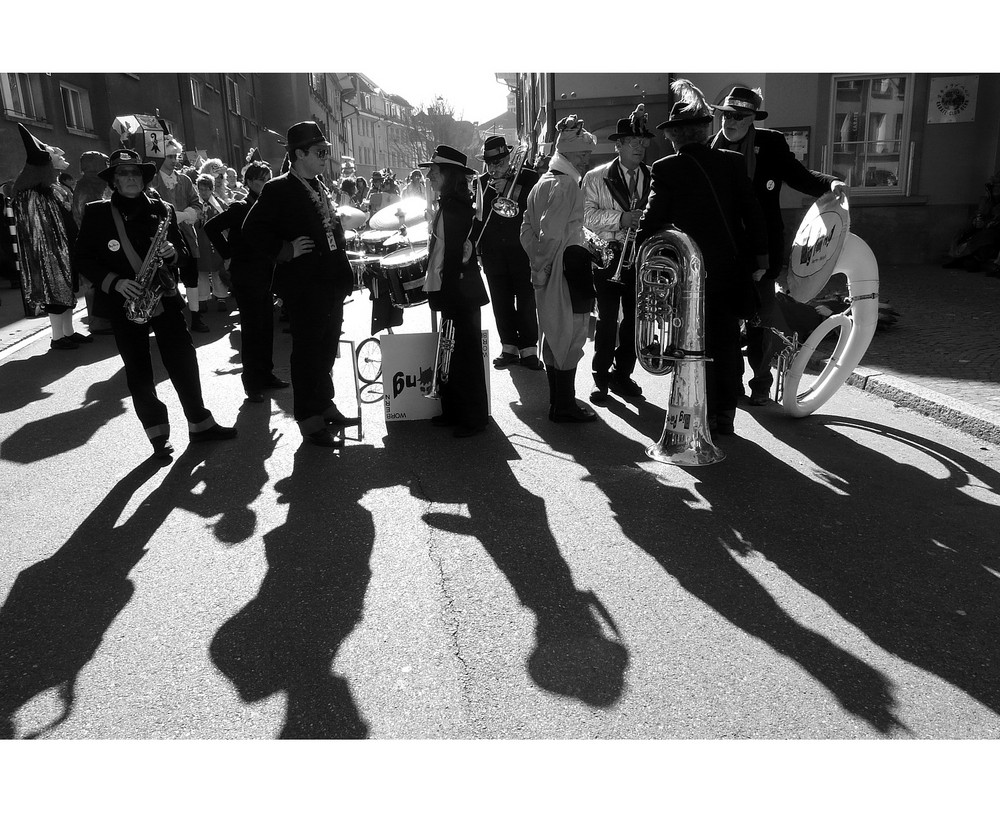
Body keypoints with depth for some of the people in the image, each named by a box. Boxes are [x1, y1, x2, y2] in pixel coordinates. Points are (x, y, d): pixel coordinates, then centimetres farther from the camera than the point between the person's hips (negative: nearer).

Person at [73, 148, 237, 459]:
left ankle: (200, 424, 15)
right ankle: (158, 435, 13)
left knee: (183, 359, 2)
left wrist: (172, 253, -11)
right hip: (123, 302, -1)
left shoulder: (162, 209, 6)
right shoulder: (97, 213, 0)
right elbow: (83, 257, -1)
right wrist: (114, 282, -16)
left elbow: (180, 246, 13)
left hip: (164, 295, 2)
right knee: (139, 373, 3)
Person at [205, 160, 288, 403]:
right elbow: (211, 227, -14)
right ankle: (252, 382, 3)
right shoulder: (241, 208, -9)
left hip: (266, 276, 6)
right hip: (246, 276, -6)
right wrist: (228, 255, -11)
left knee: (266, 326, 11)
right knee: (251, 328, -3)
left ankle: (266, 374, 22)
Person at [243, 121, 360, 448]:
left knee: (327, 349, 16)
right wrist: (285, 250, -19)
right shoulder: (278, 190, -9)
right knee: (306, 351, -1)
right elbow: (253, 231, -13)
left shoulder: (321, 188, 15)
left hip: (331, 282, 8)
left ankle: (325, 406, 30)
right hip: (303, 284, -8)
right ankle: (310, 423, 7)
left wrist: (344, 272, 13)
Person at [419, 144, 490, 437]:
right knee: (451, 352, 15)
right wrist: (439, 292, 21)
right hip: (453, 290, 10)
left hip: (460, 292, -10)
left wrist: (446, 297, -21)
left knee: (464, 353, -2)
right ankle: (453, 411, 26)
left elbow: (454, 254, -21)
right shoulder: (448, 204, 14)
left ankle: (474, 418, 9)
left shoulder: (454, 207, -17)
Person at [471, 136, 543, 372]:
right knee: (501, 302, 5)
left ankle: (528, 350, 5)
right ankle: (509, 347, 14)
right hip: (493, 253, 3)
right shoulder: (479, 183, 10)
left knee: (526, 301, -3)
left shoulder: (528, 177, 3)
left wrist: (512, 190, -17)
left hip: (523, 250, -3)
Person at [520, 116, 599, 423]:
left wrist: (537, 262, 9)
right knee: (570, 337, -2)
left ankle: (557, 402, 26)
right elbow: (552, 232, -21)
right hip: (567, 271, -10)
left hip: (547, 273, 10)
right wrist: (543, 266, -10)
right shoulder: (567, 184, -14)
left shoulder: (543, 182, 14)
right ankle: (565, 407, 6)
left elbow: (527, 229, 14)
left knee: (553, 337, 15)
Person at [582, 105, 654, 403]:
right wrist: (620, 218, -22)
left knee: (635, 318, 9)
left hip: (641, 258, 4)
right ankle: (601, 379, 8)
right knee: (607, 320, -3)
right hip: (608, 258, -3)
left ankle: (622, 373, 24)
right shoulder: (597, 177, 0)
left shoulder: (653, 177, 9)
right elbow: (587, 214, -11)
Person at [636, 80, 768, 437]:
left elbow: (652, 221, -7)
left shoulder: (666, 169, -7)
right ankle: (724, 415, 17)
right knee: (727, 342, 12)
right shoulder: (733, 162, 1)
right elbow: (752, 212, 2)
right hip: (731, 269, 3)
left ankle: (702, 415, 12)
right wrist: (760, 256, 9)